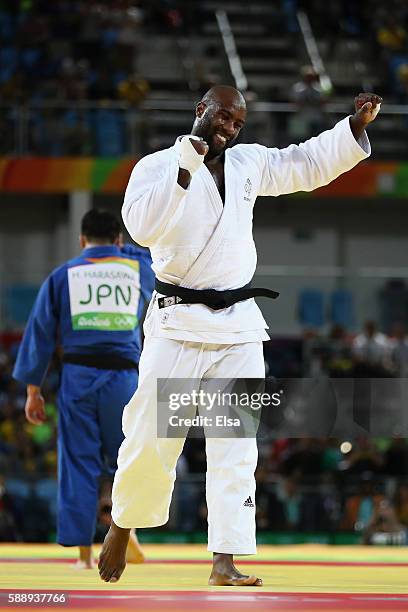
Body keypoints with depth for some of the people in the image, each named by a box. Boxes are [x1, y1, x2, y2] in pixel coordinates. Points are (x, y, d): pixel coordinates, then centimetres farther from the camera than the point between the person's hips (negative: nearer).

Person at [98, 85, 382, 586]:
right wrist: (185, 170, -26)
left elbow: (309, 163, 18)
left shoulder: (248, 163, 11)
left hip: (238, 325, 4)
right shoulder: (156, 166, -4)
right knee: (150, 438, -4)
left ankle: (224, 562, -3)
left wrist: (356, 126, 6)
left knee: (235, 446, -2)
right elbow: (142, 225, -21)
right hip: (178, 323, -4)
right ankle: (121, 527, 21)